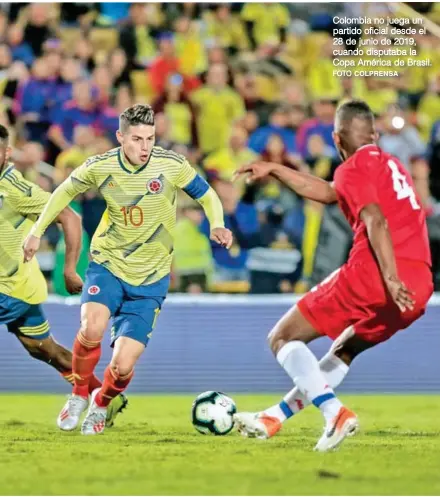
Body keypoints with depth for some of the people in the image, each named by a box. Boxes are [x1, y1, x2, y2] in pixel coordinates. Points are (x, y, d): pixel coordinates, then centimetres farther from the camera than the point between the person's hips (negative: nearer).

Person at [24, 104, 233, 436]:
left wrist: (217, 226, -17)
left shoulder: (172, 165, -13)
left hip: (150, 279, 0)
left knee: (122, 366, -9)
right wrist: (38, 230, 10)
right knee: (92, 327, -30)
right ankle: (79, 395, -1)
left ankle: (102, 403, 28)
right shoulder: (99, 167, -9)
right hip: (107, 264, 0)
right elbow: (66, 191, 11)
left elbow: (206, 194, 2)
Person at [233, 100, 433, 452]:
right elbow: (329, 193, 38)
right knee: (344, 351, 30)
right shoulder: (390, 164, 27)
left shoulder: (354, 167, 1)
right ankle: (274, 418, 34)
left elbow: (376, 221, -16)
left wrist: (391, 278, -25)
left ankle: (335, 413, -14)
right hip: (420, 286, 8)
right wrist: (274, 170, 44)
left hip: (370, 275, -8)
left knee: (282, 339, 4)